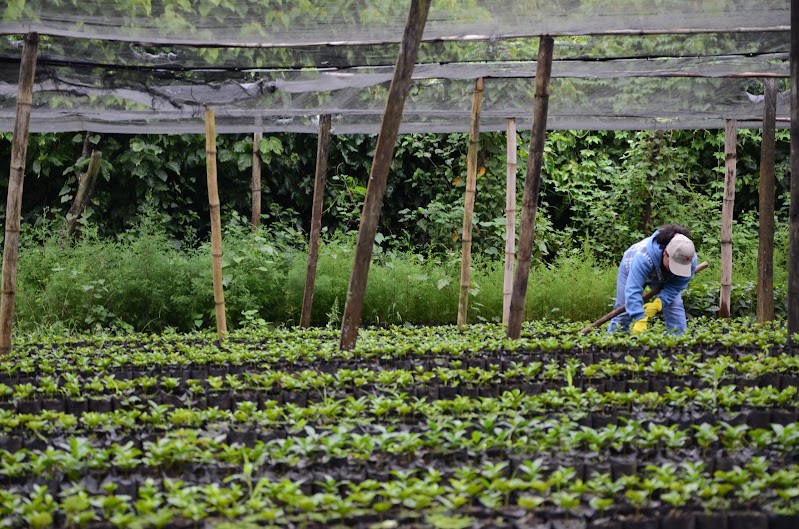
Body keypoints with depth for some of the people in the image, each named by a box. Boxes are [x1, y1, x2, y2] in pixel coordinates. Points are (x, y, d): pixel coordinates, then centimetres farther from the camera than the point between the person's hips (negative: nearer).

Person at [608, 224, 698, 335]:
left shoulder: (690, 260, -36)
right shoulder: (644, 256, -50)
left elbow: (675, 287, -26)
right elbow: (633, 290, -52)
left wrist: (658, 303, -42)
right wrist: (639, 321, -59)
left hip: (663, 278, 3)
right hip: (632, 269, -3)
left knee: (675, 307, -10)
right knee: (623, 312, -3)